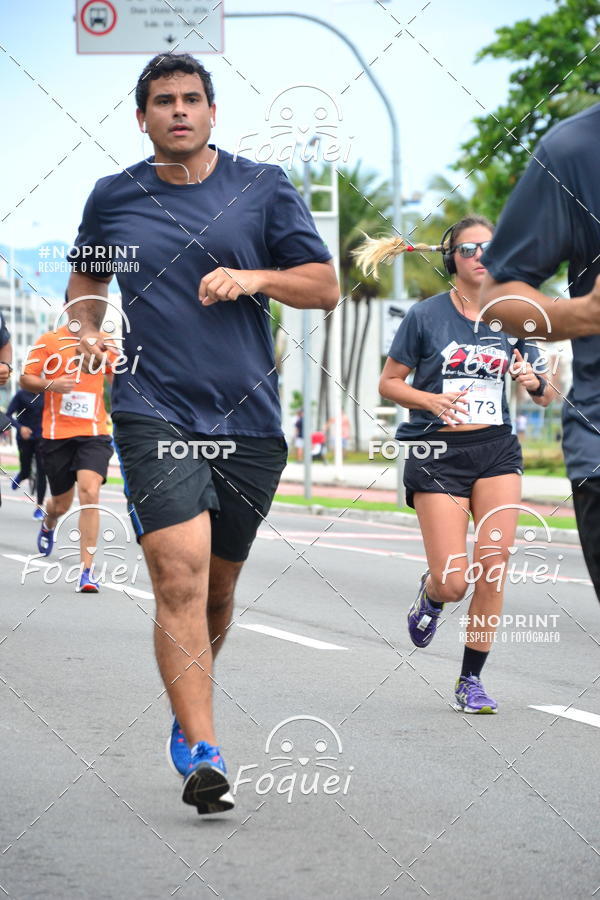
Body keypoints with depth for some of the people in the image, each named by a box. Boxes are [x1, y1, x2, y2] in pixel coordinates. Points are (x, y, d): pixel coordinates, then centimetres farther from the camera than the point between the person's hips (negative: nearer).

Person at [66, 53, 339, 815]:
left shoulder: (263, 189, 5)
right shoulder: (113, 197, 8)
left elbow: (325, 287, 4)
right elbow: (86, 274, 25)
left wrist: (254, 277, -13)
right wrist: (86, 331, 5)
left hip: (248, 418, 2)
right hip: (153, 411, -1)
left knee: (218, 585, 12)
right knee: (180, 577, -17)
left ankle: (188, 713, 37)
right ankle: (201, 752, -18)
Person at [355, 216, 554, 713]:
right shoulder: (425, 315, -1)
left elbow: (545, 395, 14)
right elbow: (389, 383, 4)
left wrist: (534, 382, -10)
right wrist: (432, 400, -14)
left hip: (497, 449, 2)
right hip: (438, 453, -2)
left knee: (492, 568, -12)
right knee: (453, 583, -8)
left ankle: (471, 678, 5)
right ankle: (430, 595, 32)